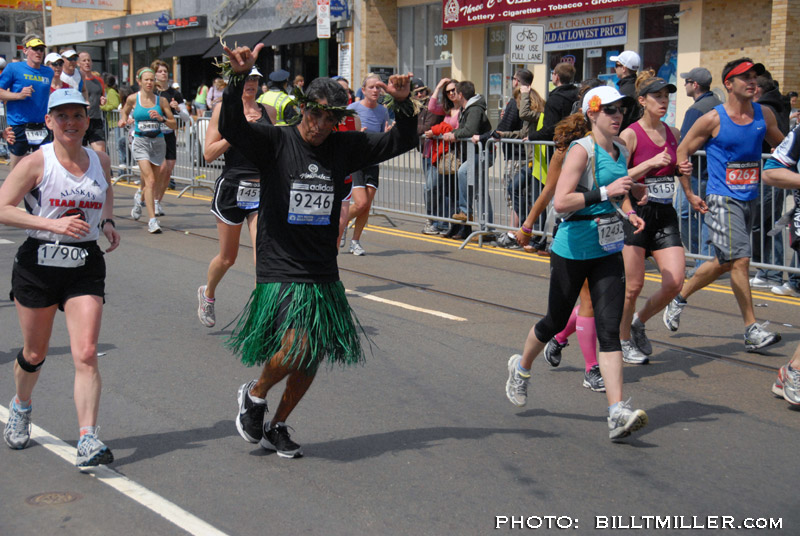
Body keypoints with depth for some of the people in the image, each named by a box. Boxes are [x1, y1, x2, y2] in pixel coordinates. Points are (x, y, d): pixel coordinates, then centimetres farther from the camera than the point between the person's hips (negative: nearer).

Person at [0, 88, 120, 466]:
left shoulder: (100, 160, 4)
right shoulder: (36, 163, -9)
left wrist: (107, 221, 8)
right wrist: (53, 224, -23)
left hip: (85, 267, 2)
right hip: (39, 263, -2)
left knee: (86, 354, -12)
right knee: (34, 353, 14)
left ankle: (88, 439, -12)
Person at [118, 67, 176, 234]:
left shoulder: (161, 100, 2)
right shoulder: (133, 99, 0)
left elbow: (174, 124, 3)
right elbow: (124, 111, 22)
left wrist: (161, 118, -14)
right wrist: (123, 120, 2)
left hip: (158, 142, 3)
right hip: (140, 142, -2)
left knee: (149, 180, 15)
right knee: (150, 180, -18)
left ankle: (140, 198, 52)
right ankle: (152, 220, -18)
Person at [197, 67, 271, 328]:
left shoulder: (267, 111, 9)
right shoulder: (224, 108, -1)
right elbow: (209, 154, -7)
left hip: (262, 189, 2)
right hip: (232, 187, -2)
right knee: (227, 257, 12)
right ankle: (207, 293, 42)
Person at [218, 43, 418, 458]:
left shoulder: (345, 147, 6)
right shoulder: (276, 142, -6)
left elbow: (401, 142, 10)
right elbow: (231, 128, -22)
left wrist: (404, 105, -7)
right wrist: (239, 78, -35)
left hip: (323, 275, 5)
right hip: (280, 271, -5)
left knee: (314, 356, 8)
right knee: (297, 347, -19)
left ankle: (277, 426, 29)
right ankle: (254, 395, 12)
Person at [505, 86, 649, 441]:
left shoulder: (621, 149, 8)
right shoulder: (582, 150, -14)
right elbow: (561, 201, -24)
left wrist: (628, 212, 9)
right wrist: (605, 193, -28)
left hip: (608, 251, 5)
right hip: (572, 250, -5)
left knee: (610, 328, -6)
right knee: (556, 322, 10)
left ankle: (618, 414, -12)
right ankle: (521, 368, 42)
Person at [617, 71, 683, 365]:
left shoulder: (673, 133, 9)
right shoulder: (630, 135, -8)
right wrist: (651, 162, -23)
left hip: (665, 214, 5)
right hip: (635, 213, -5)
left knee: (674, 282, -7)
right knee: (633, 286, 0)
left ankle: (639, 322, 19)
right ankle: (623, 341, 21)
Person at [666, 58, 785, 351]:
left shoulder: (764, 115, 6)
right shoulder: (713, 119, -9)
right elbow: (682, 152, -2)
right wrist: (689, 195, -3)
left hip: (750, 199, 6)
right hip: (722, 200, -6)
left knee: (724, 262, 14)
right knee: (740, 259, -14)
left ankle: (679, 298, 34)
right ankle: (752, 329, -8)